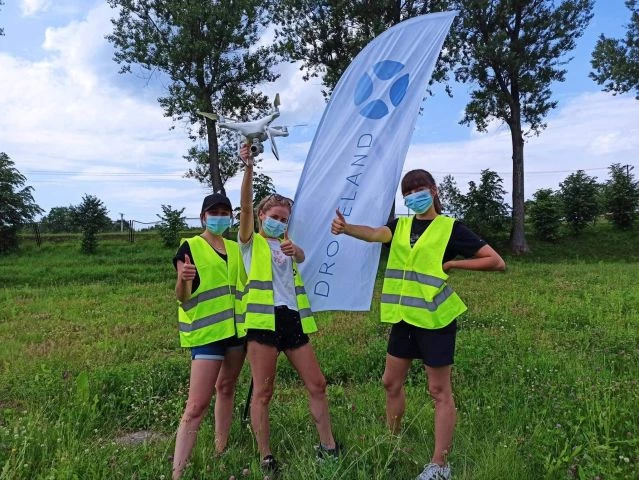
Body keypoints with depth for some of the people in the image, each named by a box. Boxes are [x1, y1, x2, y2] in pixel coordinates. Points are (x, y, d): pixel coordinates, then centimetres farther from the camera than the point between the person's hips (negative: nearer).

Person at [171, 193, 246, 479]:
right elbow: (182, 297, -10)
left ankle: (221, 450, 31)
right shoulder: (189, 247, -7)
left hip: (236, 328, 6)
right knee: (197, 404, -10)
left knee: (226, 388, 16)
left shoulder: (236, 248, 10)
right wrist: (183, 281, -32)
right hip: (207, 332, -6)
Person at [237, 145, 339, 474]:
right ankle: (266, 458, 12)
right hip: (263, 319, -5)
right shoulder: (251, 242, 7)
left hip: (293, 318, 5)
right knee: (262, 392, 0)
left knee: (317, 385, 8)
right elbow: (245, 206, -10)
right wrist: (248, 168, -23)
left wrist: (294, 250, -30)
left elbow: (302, 257, -5)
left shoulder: (288, 245, 18)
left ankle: (327, 446, 22)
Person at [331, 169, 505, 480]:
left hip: (434, 318, -6)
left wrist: (451, 264, -12)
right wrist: (346, 228, -34)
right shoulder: (400, 226, 9)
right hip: (403, 316, 6)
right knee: (391, 382, 15)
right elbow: (374, 234, -14)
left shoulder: (450, 228, -5)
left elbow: (497, 262, -7)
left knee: (439, 391, 3)